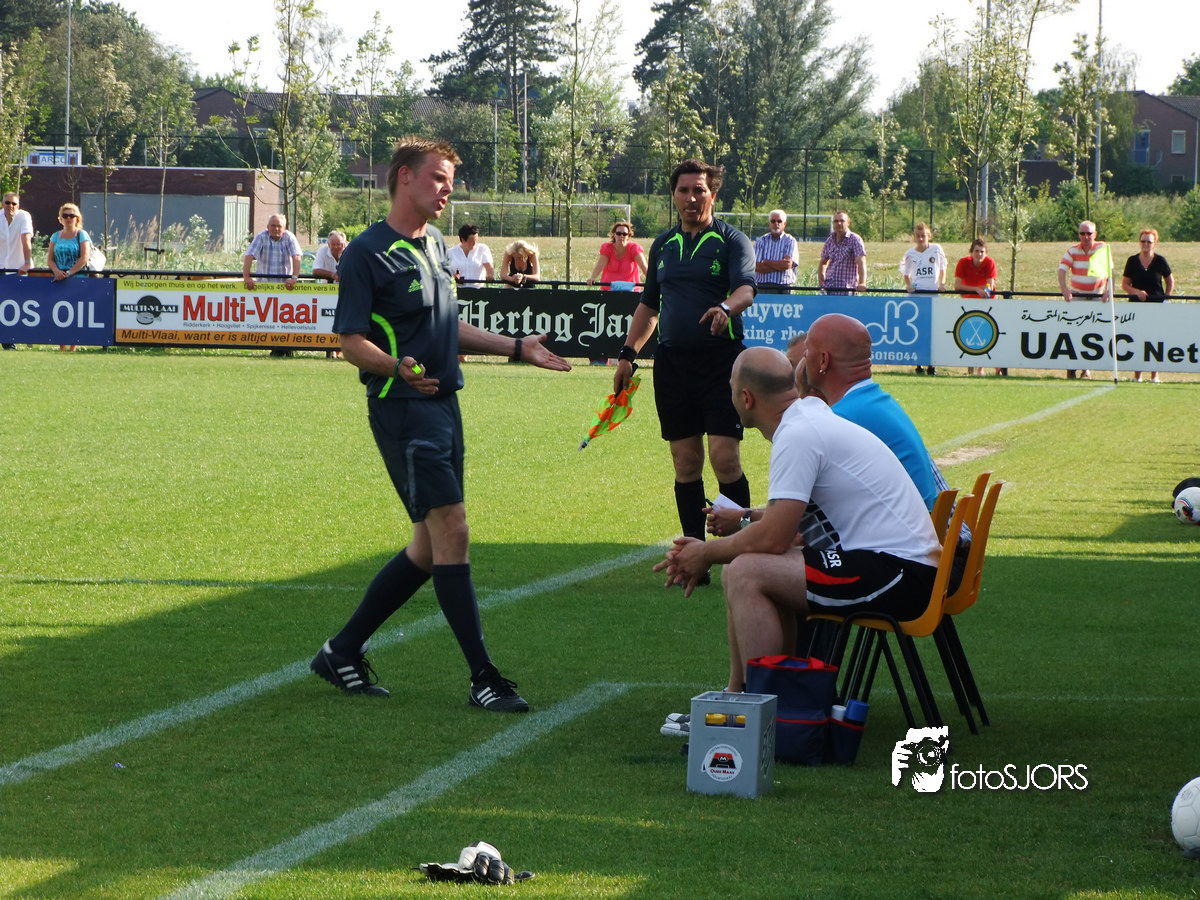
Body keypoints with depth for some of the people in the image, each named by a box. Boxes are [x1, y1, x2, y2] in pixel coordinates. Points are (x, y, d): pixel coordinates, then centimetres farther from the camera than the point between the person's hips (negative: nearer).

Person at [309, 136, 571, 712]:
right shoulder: (368, 254, -8)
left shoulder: (436, 247, 18)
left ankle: (343, 652, 20)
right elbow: (352, 342, -11)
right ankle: (483, 677, -11)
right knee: (450, 529, -13)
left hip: (443, 405, 9)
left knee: (429, 547, 9)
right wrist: (398, 367, -30)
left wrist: (517, 348, 25)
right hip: (403, 408, -9)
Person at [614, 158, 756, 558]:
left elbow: (746, 288, -16)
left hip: (721, 360, -5)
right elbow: (649, 304, 24)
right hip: (672, 362, 5)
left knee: (724, 459, -12)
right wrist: (628, 353, 17)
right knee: (685, 463, 5)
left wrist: (726, 307, -38)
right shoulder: (663, 245, 16)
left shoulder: (731, 240, 0)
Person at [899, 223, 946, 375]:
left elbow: (942, 268, 16)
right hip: (916, 293, 1)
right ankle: (918, 364, 3)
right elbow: (905, 272, 16)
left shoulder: (936, 249, 5)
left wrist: (942, 283, 0)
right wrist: (908, 285, -3)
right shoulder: (910, 254, 6)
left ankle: (931, 365, 3)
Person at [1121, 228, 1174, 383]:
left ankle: (1154, 376, 4)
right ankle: (1137, 375, 1)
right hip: (1137, 305, 1)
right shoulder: (1132, 261, 5)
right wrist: (1137, 292, -11)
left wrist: (1165, 299, 1)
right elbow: (1124, 285, 8)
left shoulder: (1160, 261, 3)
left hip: (1157, 305, -1)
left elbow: (1170, 282, 13)